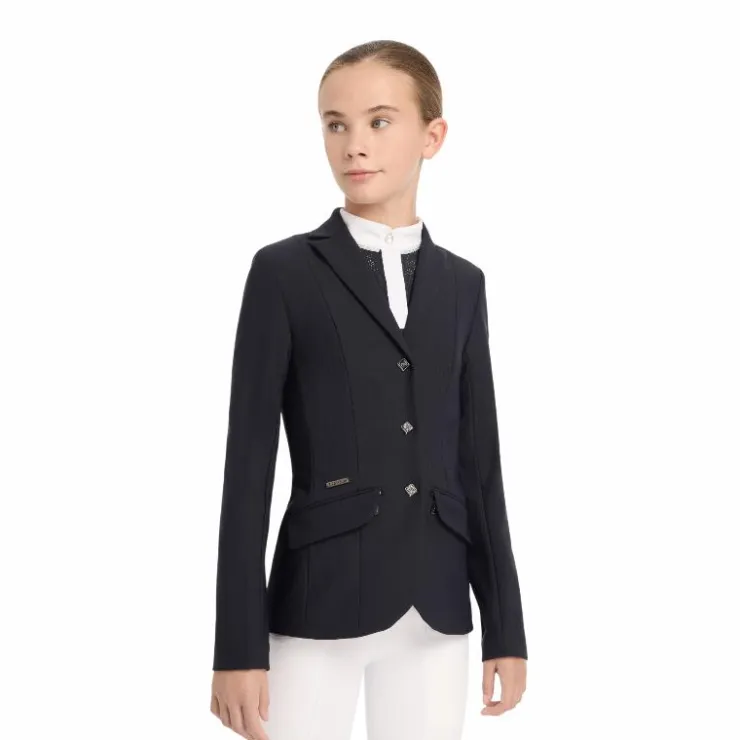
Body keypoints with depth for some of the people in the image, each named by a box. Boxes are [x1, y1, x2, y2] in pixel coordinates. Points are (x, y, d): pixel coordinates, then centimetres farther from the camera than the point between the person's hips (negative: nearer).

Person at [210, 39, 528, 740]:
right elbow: (248, 463, -5)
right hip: (320, 598, -4)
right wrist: (239, 645, -9)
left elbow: (478, 460, 11)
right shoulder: (285, 272, -2)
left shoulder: (461, 284, 10)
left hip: (436, 603, 4)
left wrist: (505, 628, 9)